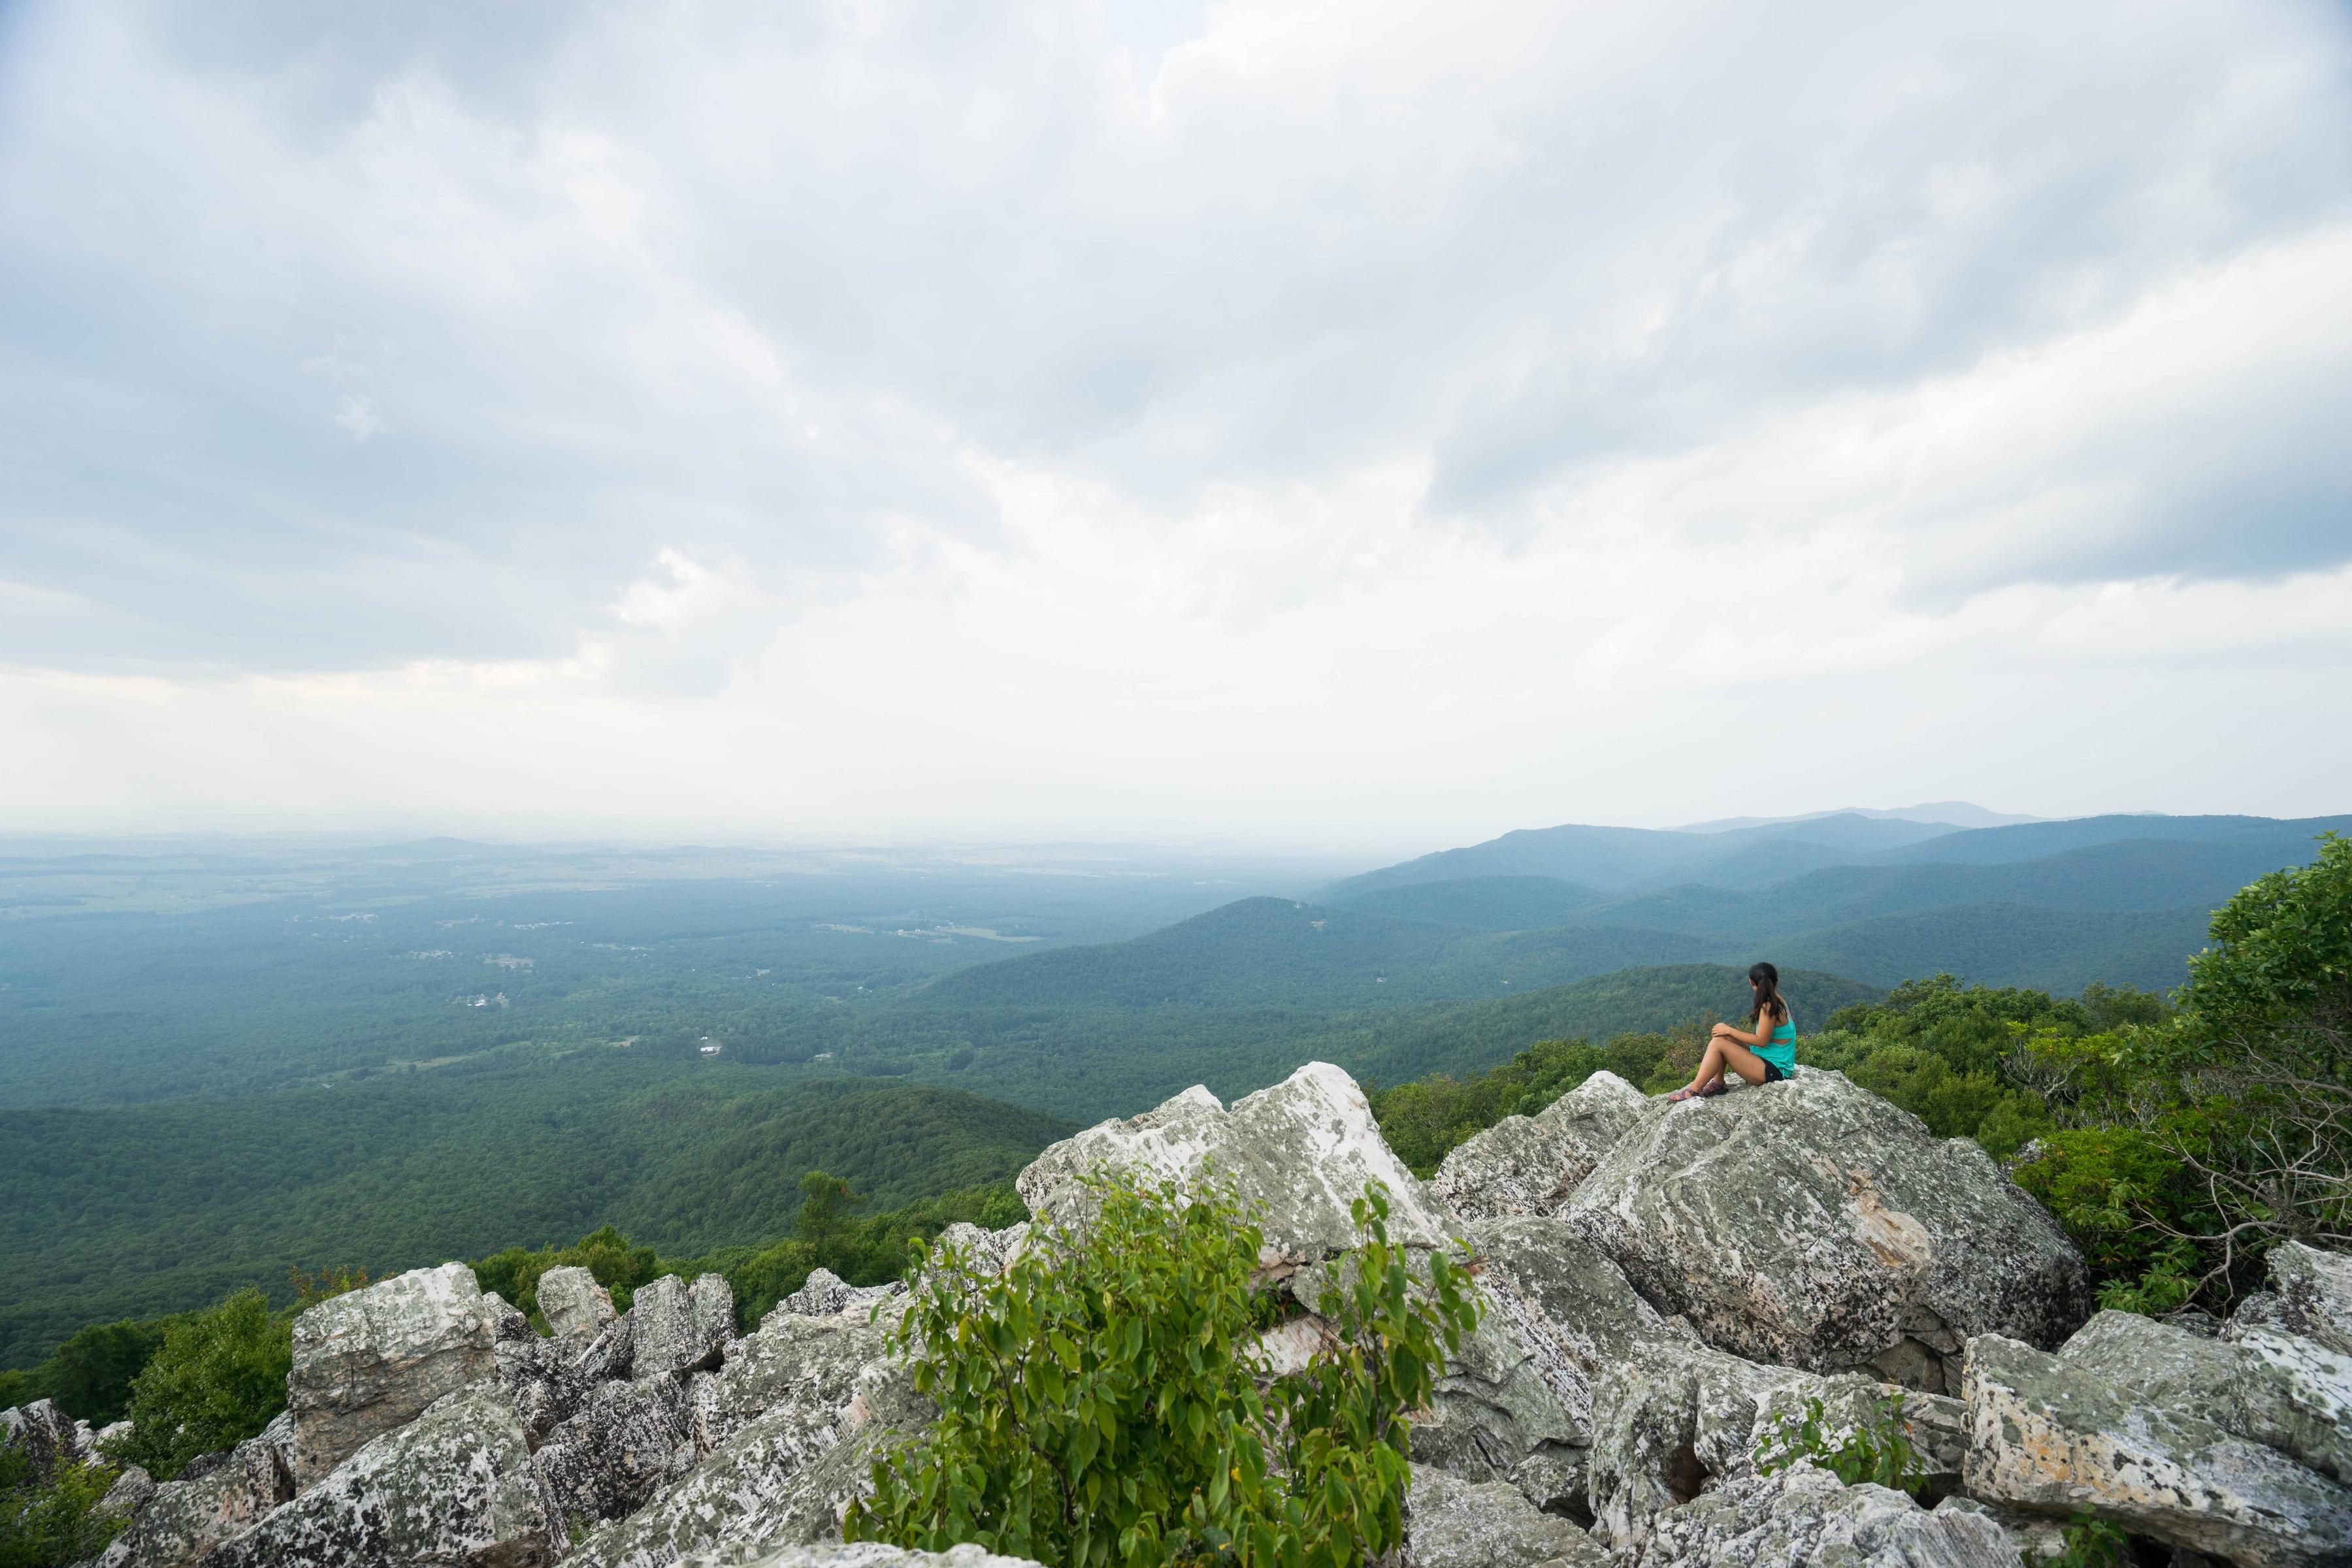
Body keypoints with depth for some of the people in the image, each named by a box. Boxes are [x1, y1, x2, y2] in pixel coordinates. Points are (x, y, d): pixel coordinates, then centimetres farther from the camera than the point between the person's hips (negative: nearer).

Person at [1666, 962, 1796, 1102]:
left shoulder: (1768, 1007, -20)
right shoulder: (1779, 1000, 8)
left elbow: (1761, 1041, -21)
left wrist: (1729, 1030, -14)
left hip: (1773, 1071, -10)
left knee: (1718, 1044, -19)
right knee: (1723, 1036, 5)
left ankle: (1694, 1091, -15)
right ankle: (1718, 1083, 3)